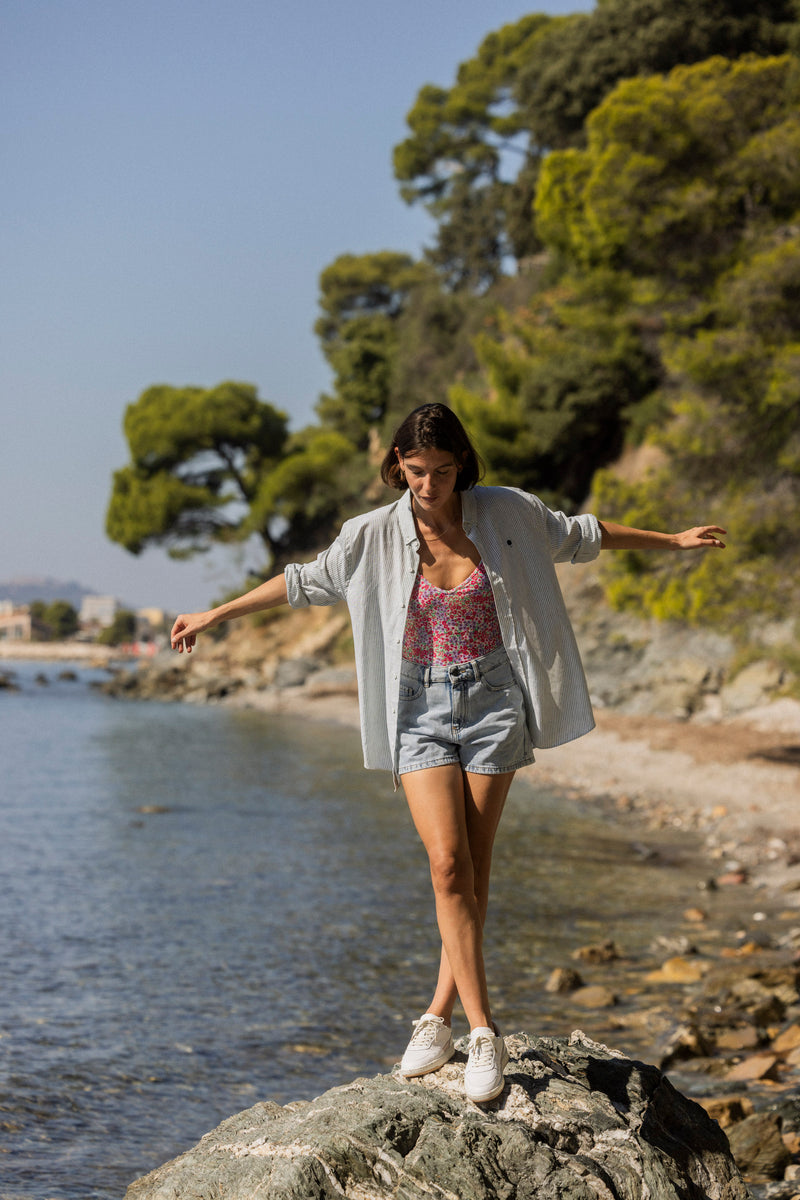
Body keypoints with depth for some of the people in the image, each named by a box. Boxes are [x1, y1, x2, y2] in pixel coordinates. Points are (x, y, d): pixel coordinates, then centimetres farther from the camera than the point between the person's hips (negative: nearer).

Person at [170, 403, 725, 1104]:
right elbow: (304, 582, 9)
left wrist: (671, 541, 21)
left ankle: (439, 1015, 13)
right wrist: (215, 615, 13)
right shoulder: (374, 536, -2)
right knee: (447, 864, -14)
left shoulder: (507, 514, -1)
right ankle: (483, 1034, -10)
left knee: (474, 870, 0)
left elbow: (578, 536, 14)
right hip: (423, 710, 0)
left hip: (492, 703, 1)